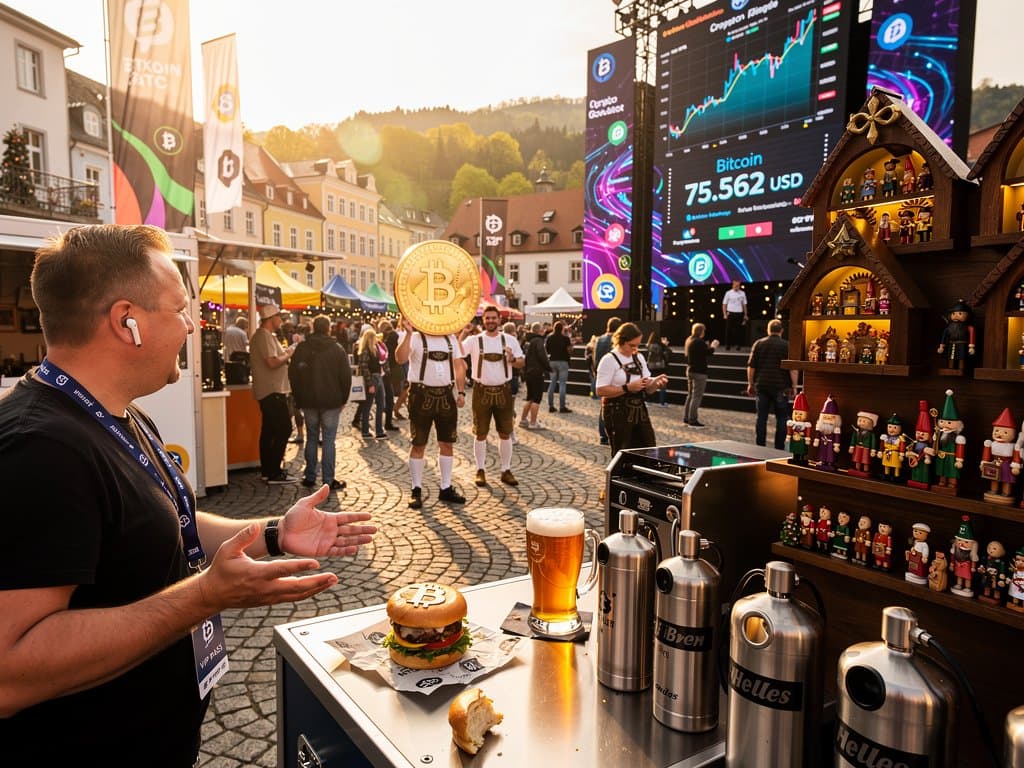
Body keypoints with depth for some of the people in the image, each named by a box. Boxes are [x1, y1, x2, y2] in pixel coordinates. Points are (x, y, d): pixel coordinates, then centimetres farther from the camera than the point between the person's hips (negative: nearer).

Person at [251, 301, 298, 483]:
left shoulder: (262, 335, 17)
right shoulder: (265, 336, -16)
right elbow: (272, 362, -26)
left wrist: (284, 353, 10)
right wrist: (288, 354, -11)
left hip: (267, 391, 11)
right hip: (273, 391, -11)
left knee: (269, 430, 14)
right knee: (283, 429, -9)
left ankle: (266, 470, 20)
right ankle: (274, 473, -8)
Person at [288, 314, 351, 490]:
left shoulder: (301, 348, 3)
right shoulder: (337, 349, -5)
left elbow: (292, 374, 6)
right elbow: (346, 376, -5)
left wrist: (299, 397, 14)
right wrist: (343, 399, 5)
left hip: (308, 401, 3)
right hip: (331, 402, -3)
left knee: (312, 438, 13)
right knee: (328, 440, -1)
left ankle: (310, 477, 15)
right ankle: (328, 480, 0)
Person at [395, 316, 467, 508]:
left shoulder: (450, 338, 11)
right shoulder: (414, 337, -5)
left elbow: (459, 365, 12)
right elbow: (400, 359, -23)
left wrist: (461, 392, 3)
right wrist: (408, 333, -32)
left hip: (445, 395, 5)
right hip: (422, 395, -5)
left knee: (447, 443, 9)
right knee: (419, 444, 2)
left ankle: (446, 488, 20)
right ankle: (416, 490, 13)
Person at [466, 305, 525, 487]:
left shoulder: (509, 340, 2)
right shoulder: (474, 340, -1)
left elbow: (522, 363, 3)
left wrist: (513, 359, -17)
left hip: (503, 390, 1)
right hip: (482, 390, -1)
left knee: (505, 433, 7)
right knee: (480, 433, 5)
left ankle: (506, 471, 18)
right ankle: (480, 471, 17)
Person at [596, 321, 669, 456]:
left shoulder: (639, 358, 13)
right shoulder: (609, 360, -9)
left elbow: (648, 389, 15)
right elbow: (600, 391, -17)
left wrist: (656, 382, -8)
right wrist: (628, 388, -22)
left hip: (639, 411, 7)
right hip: (618, 414, -7)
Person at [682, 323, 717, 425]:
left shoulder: (689, 340, 11)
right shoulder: (699, 341, -18)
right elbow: (709, 352, -19)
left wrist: (708, 346, 17)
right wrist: (714, 346, 0)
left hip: (690, 370, 10)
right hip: (699, 372, -10)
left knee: (690, 395, 16)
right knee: (697, 397, -6)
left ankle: (686, 418, 20)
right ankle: (693, 420, -6)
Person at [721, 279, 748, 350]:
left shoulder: (742, 293, 6)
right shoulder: (728, 293, -1)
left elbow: (744, 305, 11)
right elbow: (724, 304, 2)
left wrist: (745, 315, 8)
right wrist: (725, 314, -5)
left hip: (739, 313, 2)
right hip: (730, 313, -1)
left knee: (738, 330, 1)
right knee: (729, 330, -1)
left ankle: (738, 344, 8)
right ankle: (728, 344, 5)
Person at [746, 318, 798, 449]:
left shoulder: (758, 344, 4)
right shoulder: (787, 346, -3)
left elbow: (751, 366, 4)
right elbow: (793, 369, -7)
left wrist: (750, 384, 11)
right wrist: (794, 386, -1)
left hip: (762, 386, 2)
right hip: (781, 387, -2)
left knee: (761, 418, 7)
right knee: (781, 418, 7)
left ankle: (760, 447, 8)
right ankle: (779, 448, 7)